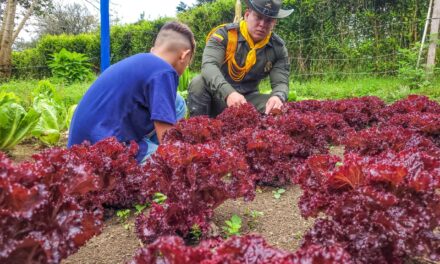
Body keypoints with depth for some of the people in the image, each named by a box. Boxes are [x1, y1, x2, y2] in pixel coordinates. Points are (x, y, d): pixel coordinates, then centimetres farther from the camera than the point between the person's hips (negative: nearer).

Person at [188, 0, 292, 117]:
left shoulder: (278, 47, -3)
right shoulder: (224, 34, -14)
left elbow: (281, 82, -7)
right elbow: (208, 65, -28)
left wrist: (278, 97, -35)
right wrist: (228, 93, -48)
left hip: (248, 98, 2)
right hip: (217, 95, -2)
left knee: (278, 107, -23)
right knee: (199, 84, -32)